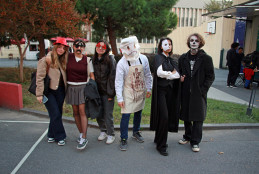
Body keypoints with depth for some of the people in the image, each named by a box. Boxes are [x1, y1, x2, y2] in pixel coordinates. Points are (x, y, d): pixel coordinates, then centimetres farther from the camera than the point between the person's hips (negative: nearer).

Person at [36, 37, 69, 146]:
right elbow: (40, 78, -11)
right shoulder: (46, 60, -8)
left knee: (57, 114, 11)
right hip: (49, 91, -5)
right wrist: (39, 94, -14)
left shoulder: (63, 60, 10)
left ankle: (52, 135, 28)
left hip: (60, 91, 6)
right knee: (55, 114, -4)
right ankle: (60, 137, 11)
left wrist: (66, 90, 0)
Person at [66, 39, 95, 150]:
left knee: (82, 111, -10)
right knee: (75, 112, 9)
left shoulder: (87, 60, -1)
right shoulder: (68, 57, 3)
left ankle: (84, 138, -8)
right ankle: (81, 133, 25)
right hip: (71, 87, 3)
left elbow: (91, 75, 1)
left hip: (83, 87, -3)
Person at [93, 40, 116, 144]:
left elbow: (112, 77, -11)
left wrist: (111, 93, -13)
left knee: (108, 114, 1)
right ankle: (103, 131, 34)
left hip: (106, 92, -5)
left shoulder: (110, 60, -8)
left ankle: (111, 134, 20)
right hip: (96, 91, 5)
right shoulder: (93, 60, 7)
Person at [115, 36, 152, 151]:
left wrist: (149, 89, 6)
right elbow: (118, 82, -13)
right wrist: (119, 98, -15)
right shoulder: (121, 63, -15)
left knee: (138, 112, 16)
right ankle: (123, 139, 9)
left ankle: (136, 132, 37)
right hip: (128, 93, -4)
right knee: (126, 115, -6)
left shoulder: (143, 59, -5)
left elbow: (147, 75, 7)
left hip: (141, 91, 4)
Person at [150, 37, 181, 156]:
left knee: (167, 116, 9)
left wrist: (167, 74, -10)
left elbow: (177, 74, 8)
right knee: (164, 116, -10)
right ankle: (161, 145, 2)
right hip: (161, 89, -7)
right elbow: (159, 72, -20)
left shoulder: (171, 60, 17)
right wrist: (172, 74, -6)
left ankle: (158, 139, 27)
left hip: (170, 89, 7)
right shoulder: (158, 57, -4)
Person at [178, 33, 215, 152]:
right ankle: (187, 136, 33)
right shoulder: (183, 58, 7)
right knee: (186, 116, 13)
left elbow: (210, 76, -3)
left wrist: (202, 90, -11)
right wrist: (181, 78, -3)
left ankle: (195, 141, 17)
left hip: (199, 93, -3)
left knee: (198, 118, 3)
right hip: (185, 93, 4)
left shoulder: (206, 58, -3)